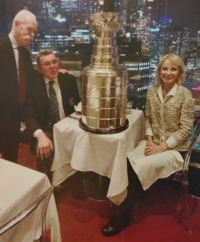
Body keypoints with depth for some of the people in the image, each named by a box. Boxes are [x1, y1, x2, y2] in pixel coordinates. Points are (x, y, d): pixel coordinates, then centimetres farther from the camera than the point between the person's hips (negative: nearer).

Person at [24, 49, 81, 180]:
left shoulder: (69, 79, 3)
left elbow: (78, 104, 11)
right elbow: (29, 115, -14)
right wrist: (41, 135, -34)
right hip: (45, 130, -2)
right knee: (44, 150, -31)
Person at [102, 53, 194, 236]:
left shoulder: (185, 94, -11)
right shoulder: (152, 91, 3)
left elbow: (186, 129, -12)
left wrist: (162, 147, -17)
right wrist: (149, 140, -6)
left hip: (174, 148, -4)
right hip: (154, 143, 4)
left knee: (141, 166, -26)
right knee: (127, 162, -24)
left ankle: (124, 215, -8)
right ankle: (128, 205, -6)